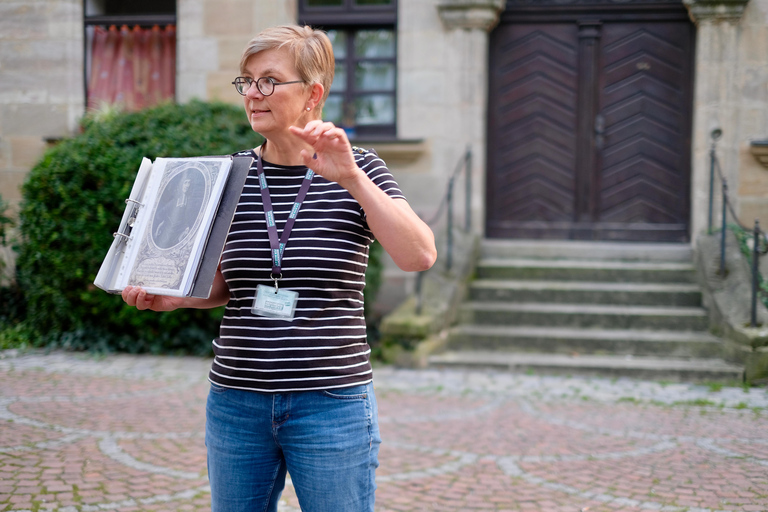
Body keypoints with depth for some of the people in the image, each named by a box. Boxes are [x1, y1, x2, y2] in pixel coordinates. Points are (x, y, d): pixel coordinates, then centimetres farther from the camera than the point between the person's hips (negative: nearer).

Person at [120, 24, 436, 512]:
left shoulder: (359, 169, -3)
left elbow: (420, 255, -15)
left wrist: (351, 178, -22)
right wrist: (173, 297, -5)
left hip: (331, 403, -3)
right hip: (236, 400, 3)